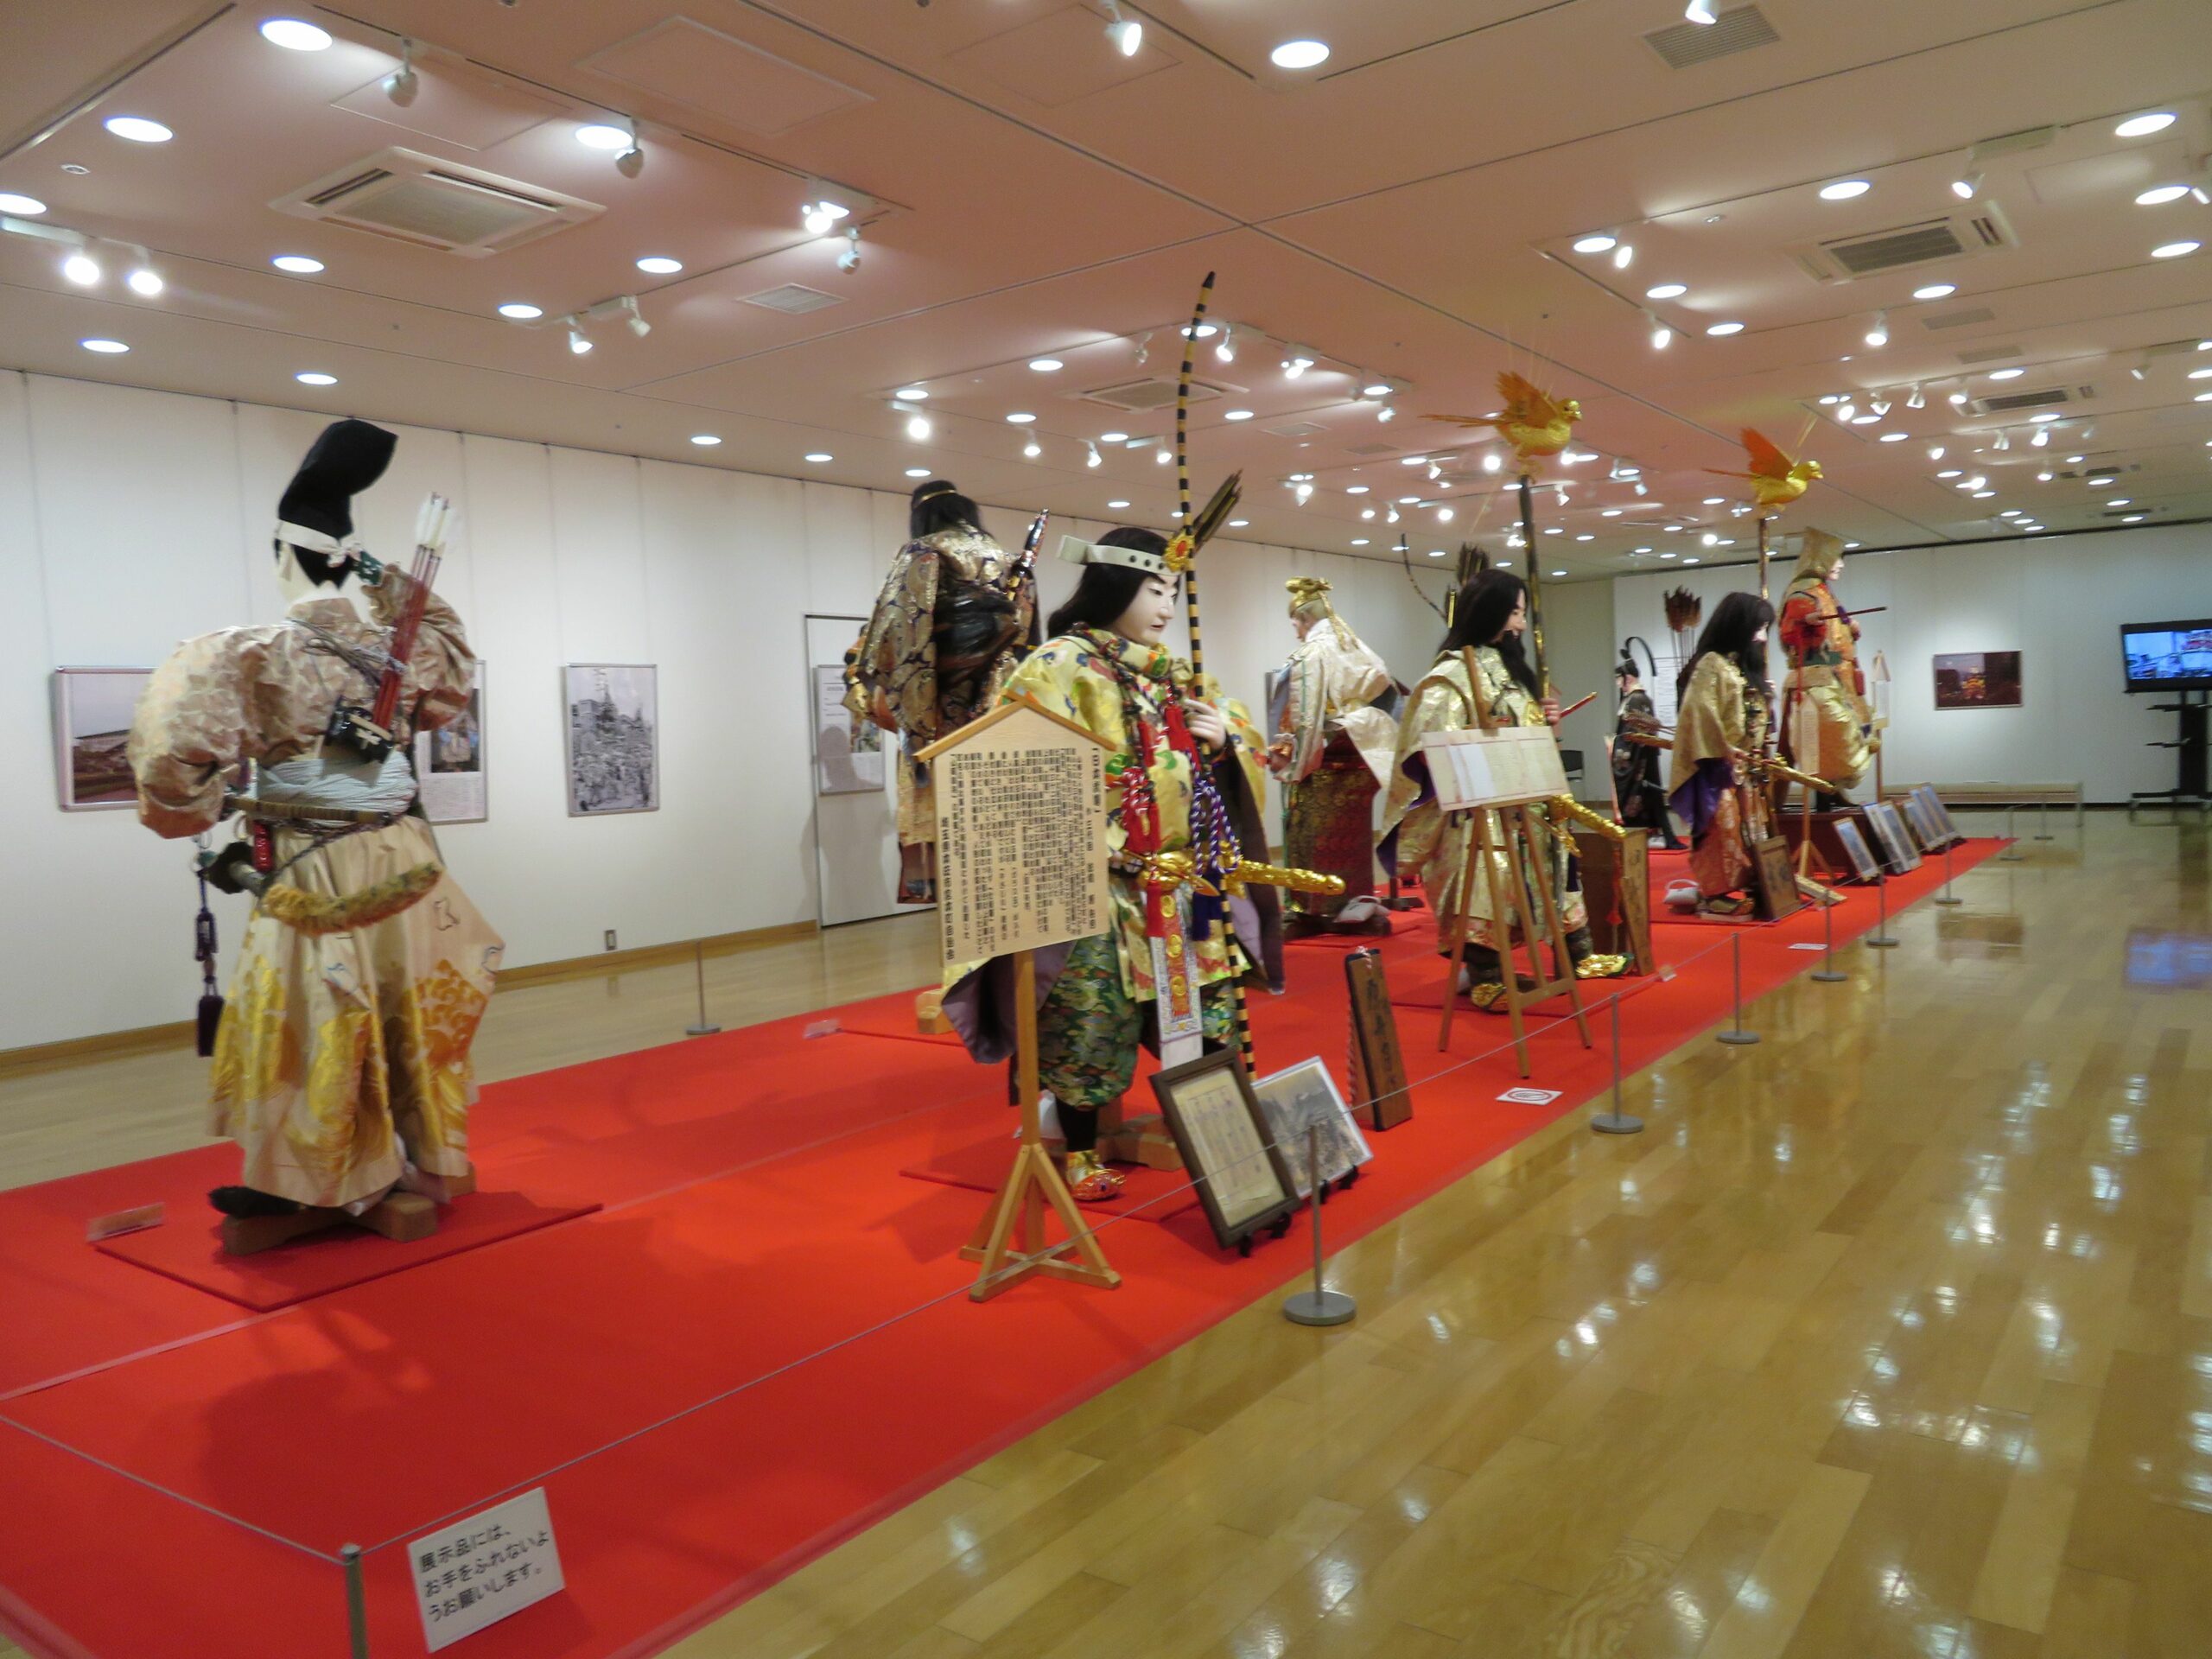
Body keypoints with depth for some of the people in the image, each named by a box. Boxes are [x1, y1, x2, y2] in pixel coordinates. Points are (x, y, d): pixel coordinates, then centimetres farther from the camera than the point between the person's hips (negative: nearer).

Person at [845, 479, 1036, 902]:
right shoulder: (1008, 562, 18)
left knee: (940, 802, -5)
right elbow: (1022, 636, 17)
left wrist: (876, 691, -8)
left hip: (942, 707, -5)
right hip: (1000, 706, 5)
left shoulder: (920, 554, 1)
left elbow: (897, 623, -9)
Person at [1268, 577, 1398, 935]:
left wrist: (1288, 757, -8)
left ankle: (1312, 909, 2)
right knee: (1352, 831, 12)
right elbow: (1381, 692, 11)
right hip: (1360, 753, 7)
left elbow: (1304, 716, -15)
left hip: (1325, 759, -7)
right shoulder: (1356, 648, 12)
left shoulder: (1309, 654, -11)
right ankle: (1356, 904, 17)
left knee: (1316, 834, -1)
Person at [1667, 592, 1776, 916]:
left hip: (1742, 765, 10)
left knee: (1742, 828, 11)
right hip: (1718, 765, -10)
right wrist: (1723, 750, -20)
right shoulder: (1712, 663, -13)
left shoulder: (1743, 665, 16)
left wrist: (1758, 752, 10)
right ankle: (1713, 895, -4)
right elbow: (1699, 711, -22)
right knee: (1720, 827, -9)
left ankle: (1723, 890, 17)